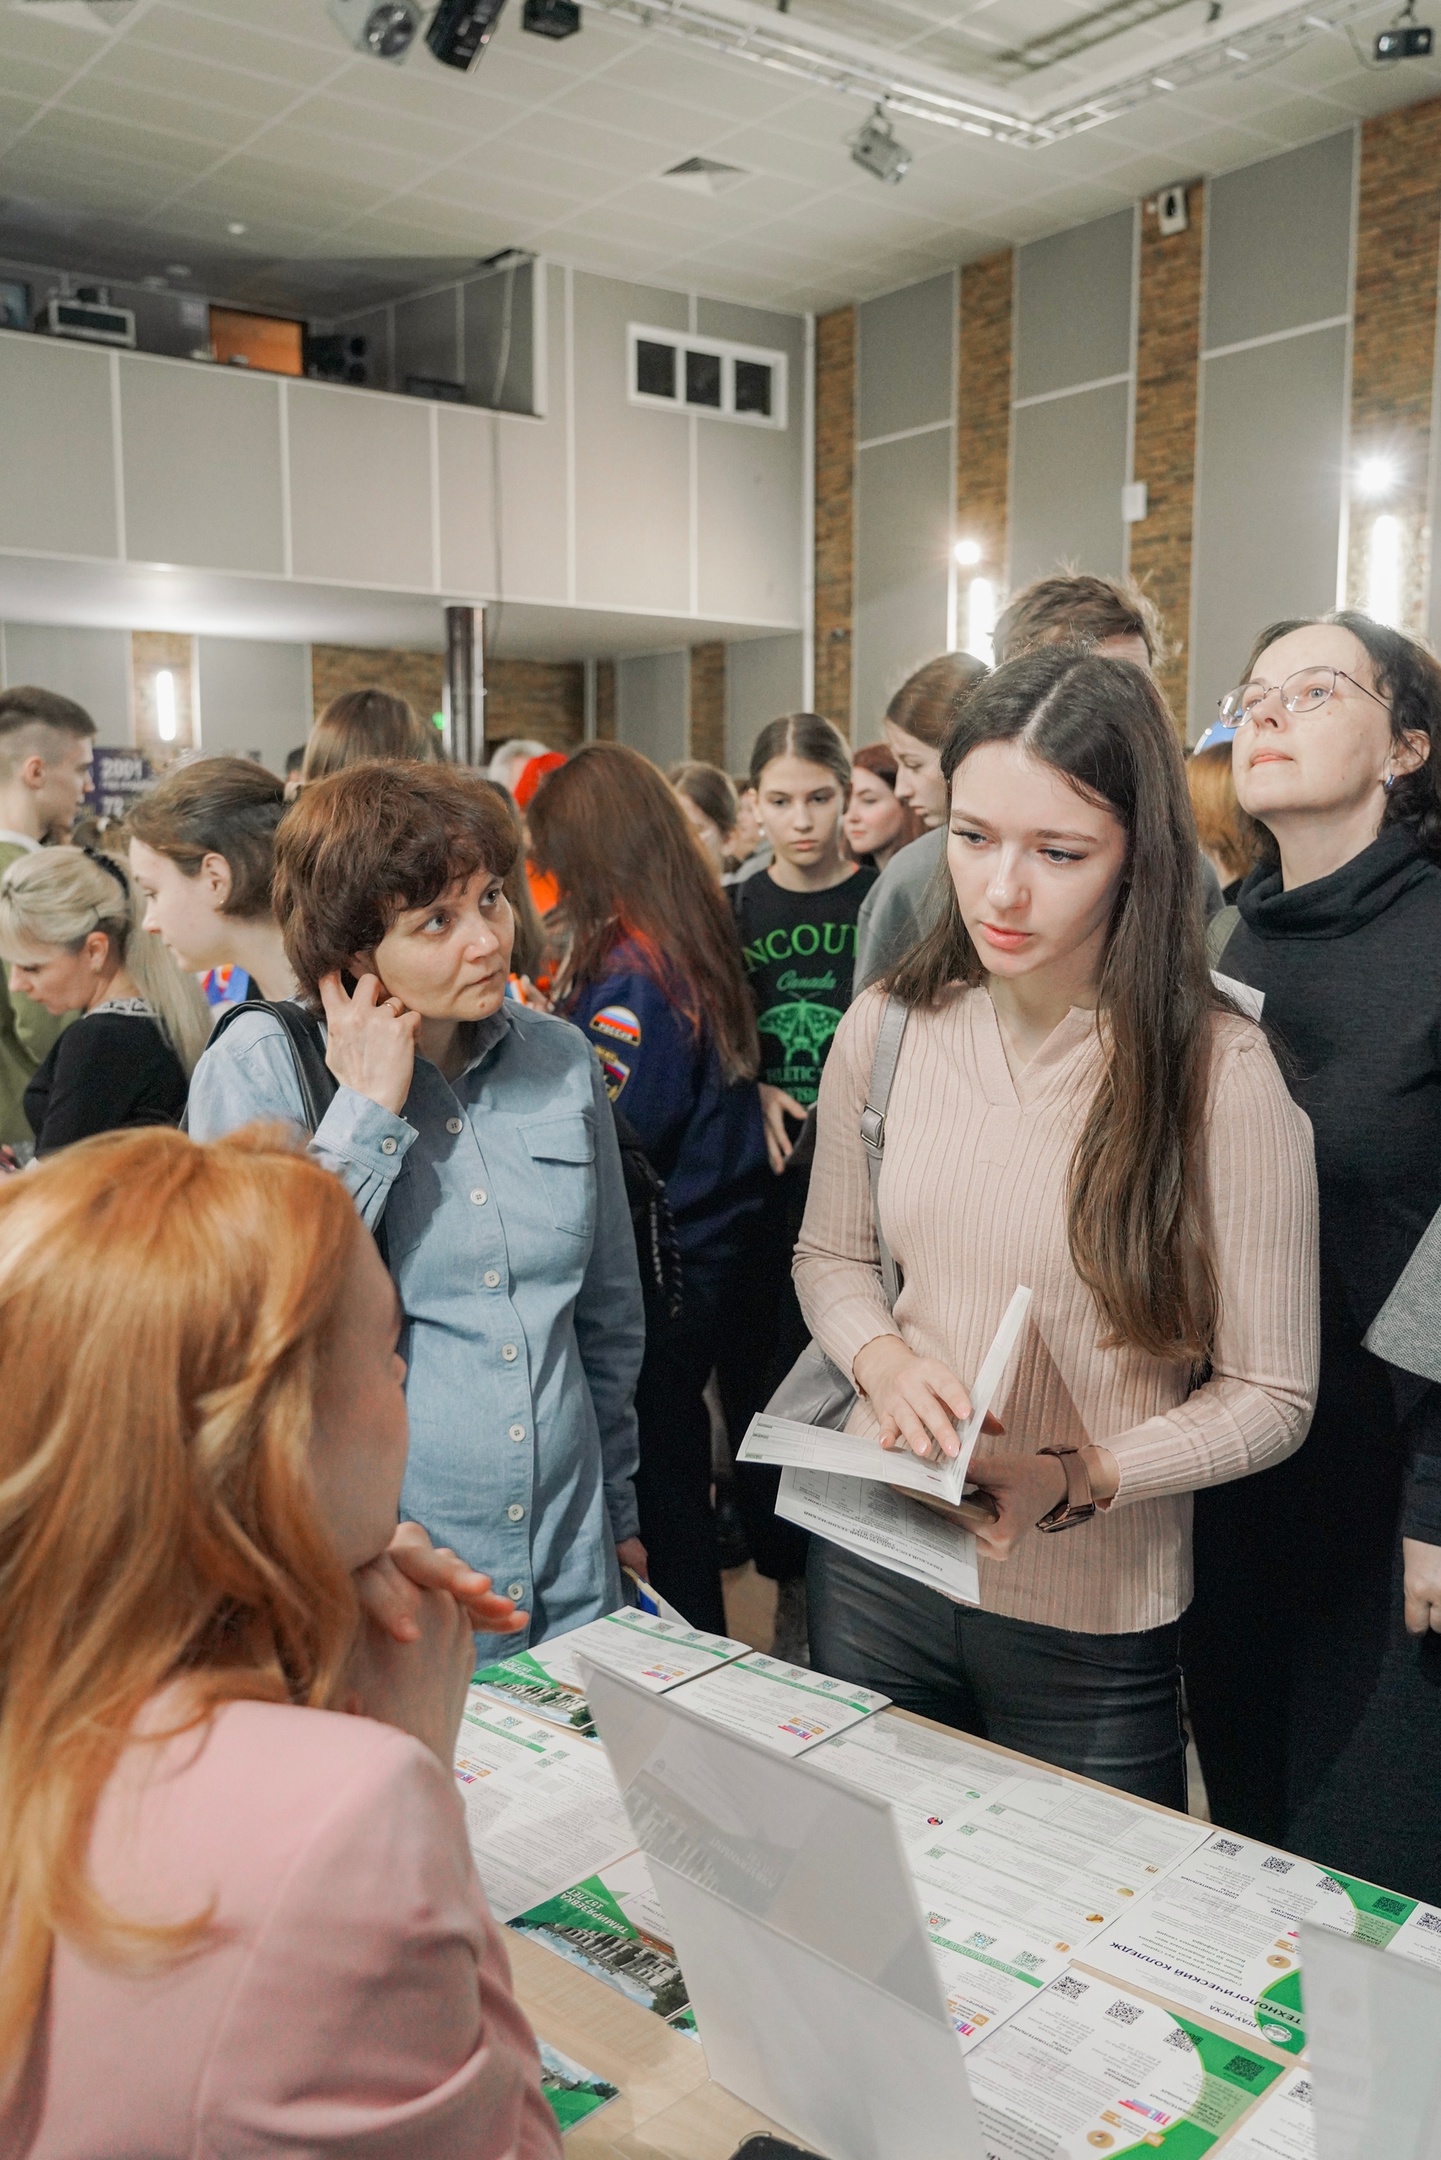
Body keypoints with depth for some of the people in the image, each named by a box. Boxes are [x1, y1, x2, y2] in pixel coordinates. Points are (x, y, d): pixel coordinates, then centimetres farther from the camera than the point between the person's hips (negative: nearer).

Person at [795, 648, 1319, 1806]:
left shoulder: (1223, 1076, -17)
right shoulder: (886, 1029, -5)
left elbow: (1269, 1395, -11)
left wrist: (1075, 1480, -25)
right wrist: (882, 1359, -11)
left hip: (1093, 1620, -3)